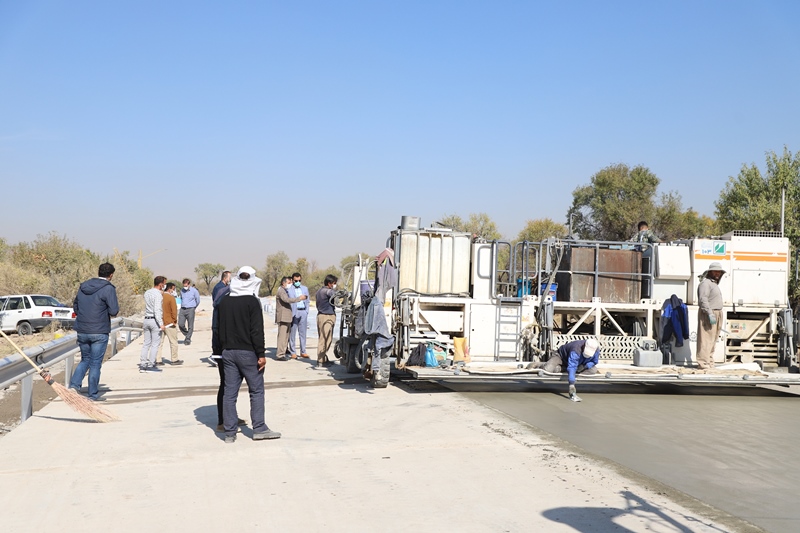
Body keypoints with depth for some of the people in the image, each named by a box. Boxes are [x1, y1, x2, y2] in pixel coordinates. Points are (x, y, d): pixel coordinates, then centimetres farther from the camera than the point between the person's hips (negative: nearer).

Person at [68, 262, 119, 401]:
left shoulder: (83, 286, 9)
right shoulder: (108, 288, -11)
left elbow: (75, 307, 16)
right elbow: (114, 311, -16)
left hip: (81, 331, 5)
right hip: (99, 333, -5)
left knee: (85, 359, 20)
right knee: (95, 363, 3)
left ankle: (74, 384, 5)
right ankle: (93, 394, 9)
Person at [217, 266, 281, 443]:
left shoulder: (224, 302, 9)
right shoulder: (252, 302, -10)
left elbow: (219, 328, 15)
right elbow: (257, 331, -15)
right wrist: (261, 354, -12)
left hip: (228, 351, 6)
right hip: (247, 352, -5)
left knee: (229, 392, 6)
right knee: (256, 390, 4)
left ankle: (229, 432, 8)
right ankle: (259, 429, 5)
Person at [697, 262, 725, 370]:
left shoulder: (714, 284, 23)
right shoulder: (706, 283, -11)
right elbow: (703, 299, -21)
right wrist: (710, 314, -27)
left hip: (716, 315, 11)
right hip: (708, 314, -11)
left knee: (712, 340, 12)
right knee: (706, 339, -12)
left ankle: (709, 363, 17)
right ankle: (703, 363, -14)